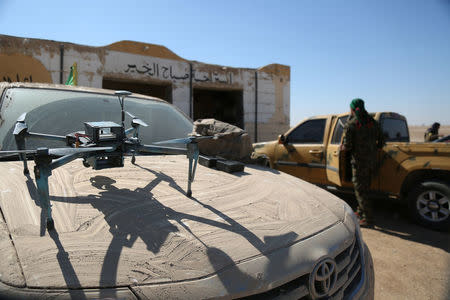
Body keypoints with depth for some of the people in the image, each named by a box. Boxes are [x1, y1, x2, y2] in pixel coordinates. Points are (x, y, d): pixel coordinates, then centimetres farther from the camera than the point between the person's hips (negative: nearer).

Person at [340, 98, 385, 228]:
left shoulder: (351, 124, -11)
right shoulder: (373, 122, 8)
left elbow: (347, 146, -15)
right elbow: (381, 142, 12)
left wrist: (342, 147, 6)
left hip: (359, 162, -7)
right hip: (372, 161, 7)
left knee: (360, 190, 1)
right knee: (364, 188, 20)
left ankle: (368, 219, 2)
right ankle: (361, 212, 34)